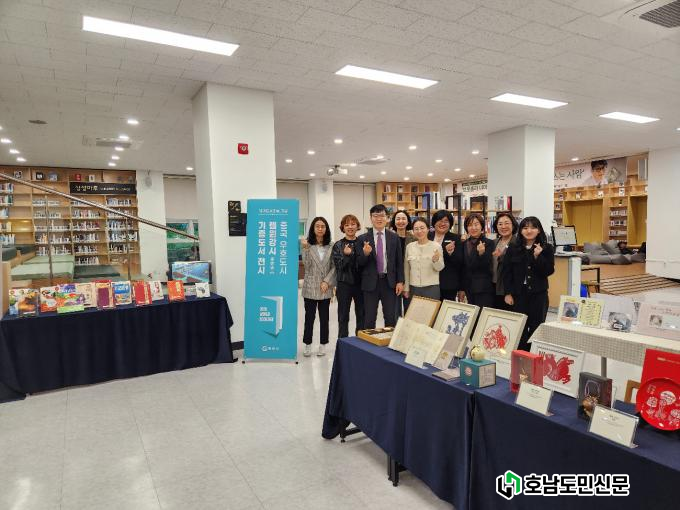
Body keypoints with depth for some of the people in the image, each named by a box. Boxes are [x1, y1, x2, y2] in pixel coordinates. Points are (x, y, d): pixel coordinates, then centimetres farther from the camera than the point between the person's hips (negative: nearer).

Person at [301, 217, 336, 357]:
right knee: (309, 316, 5)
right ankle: (307, 344, 18)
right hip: (310, 287, -1)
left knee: (324, 317, 9)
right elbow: (306, 265, -9)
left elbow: (334, 266, 2)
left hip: (325, 287, 2)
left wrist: (327, 281, -8)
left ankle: (323, 345, 20)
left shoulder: (331, 246, 3)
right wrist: (306, 249, -20)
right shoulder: (307, 245, -2)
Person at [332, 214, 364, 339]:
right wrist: (346, 255, -22)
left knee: (361, 314, 9)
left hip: (360, 283, 1)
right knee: (343, 316, 7)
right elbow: (338, 266, -8)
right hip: (344, 284, -1)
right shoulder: (338, 246, 0)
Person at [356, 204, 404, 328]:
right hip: (370, 282, -1)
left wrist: (400, 281, 0)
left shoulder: (394, 237, 4)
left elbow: (399, 261, 6)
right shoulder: (362, 239, -1)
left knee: (391, 318, 8)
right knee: (369, 318, 6)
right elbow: (359, 263, -2)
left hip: (389, 282, 1)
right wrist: (365, 253, -22)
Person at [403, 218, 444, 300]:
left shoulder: (436, 246, -4)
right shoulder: (409, 247, 3)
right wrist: (406, 288, 9)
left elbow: (440, 268, -2)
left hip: (431, 288, -2)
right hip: (414, 288, 2)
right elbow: (406, 269, 9)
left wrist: (436, 260, -22)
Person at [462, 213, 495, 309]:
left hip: (484, 290, -5)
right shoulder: (465, 244, 9)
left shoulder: (489, 243, -6)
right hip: (469, 289, 5)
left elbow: (486, 266, -14)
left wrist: (481, 253, -33)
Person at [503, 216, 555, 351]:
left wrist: (538, 257, -18)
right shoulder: (513, 248, 4)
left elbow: (549, 271, -5)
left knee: (536, 328, 3)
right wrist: (508, 293, -2)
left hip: (539, 294, -1)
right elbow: (507, 272, 3)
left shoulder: (547, 248, 1)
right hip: (518, 294, 1)